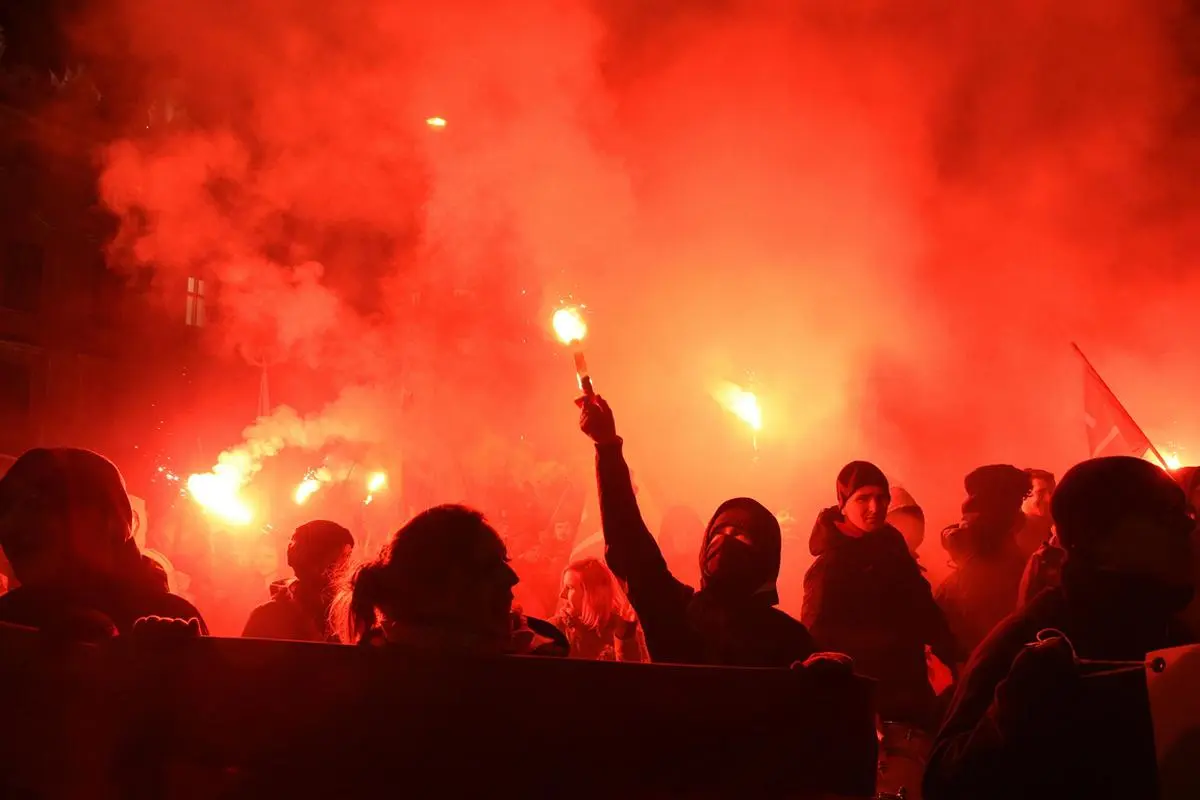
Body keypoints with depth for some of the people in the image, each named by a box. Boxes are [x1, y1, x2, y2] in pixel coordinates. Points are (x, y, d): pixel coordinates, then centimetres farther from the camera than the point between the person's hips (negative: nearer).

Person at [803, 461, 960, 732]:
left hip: (910, 691, 6)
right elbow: (818, 640, -14)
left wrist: (952, 656, 1)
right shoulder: (830, 566, -14)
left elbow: (923, 610, 11)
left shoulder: (892, 544, 4)